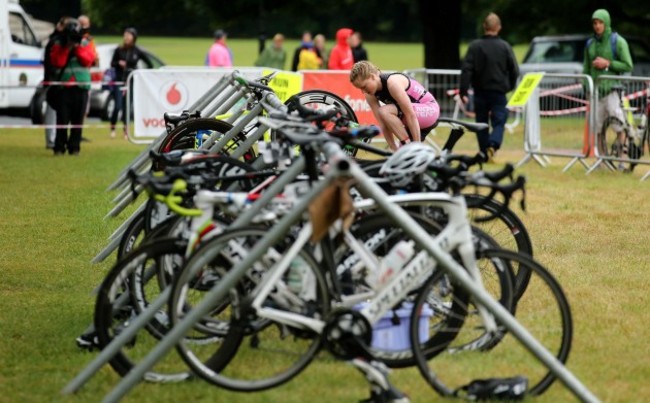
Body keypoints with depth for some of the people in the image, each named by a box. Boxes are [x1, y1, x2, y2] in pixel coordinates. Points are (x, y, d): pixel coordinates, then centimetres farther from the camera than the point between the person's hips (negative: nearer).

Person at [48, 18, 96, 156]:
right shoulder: (58, 45, 6)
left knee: (78, 120, 1)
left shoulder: (85, 44, 9)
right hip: (63, 86, -1)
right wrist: (67, 48, -11)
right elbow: (57, 62, -8)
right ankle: (59, 147, -3)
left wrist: (77, 48, -9)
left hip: (81, 87, 1)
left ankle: (74, 147, 7)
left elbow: (88, 59, -5)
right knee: (62, 119, -6)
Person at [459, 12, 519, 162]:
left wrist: (463, 92, -8)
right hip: (499, 92, -1)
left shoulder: (475, 46, -5)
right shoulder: (505, 47, -4)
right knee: (499, 122, 1)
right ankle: (493, 145, -26)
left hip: (480, 92, 1)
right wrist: (510, 87, 15)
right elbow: (514, 71, -1)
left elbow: (466, 69, -9)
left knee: (481, 123, 14)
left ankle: (485, 154, 16)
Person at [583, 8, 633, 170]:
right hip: (596, 89, 4)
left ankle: (622, 156, -6)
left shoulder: (618, 42, -1)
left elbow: (628, 66, -6)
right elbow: (586, 69, 20)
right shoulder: (590, 44, 14)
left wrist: (607, 63, -13)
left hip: (612, 87, -4)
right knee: (597, 127, 2)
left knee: (619, 125, -11)